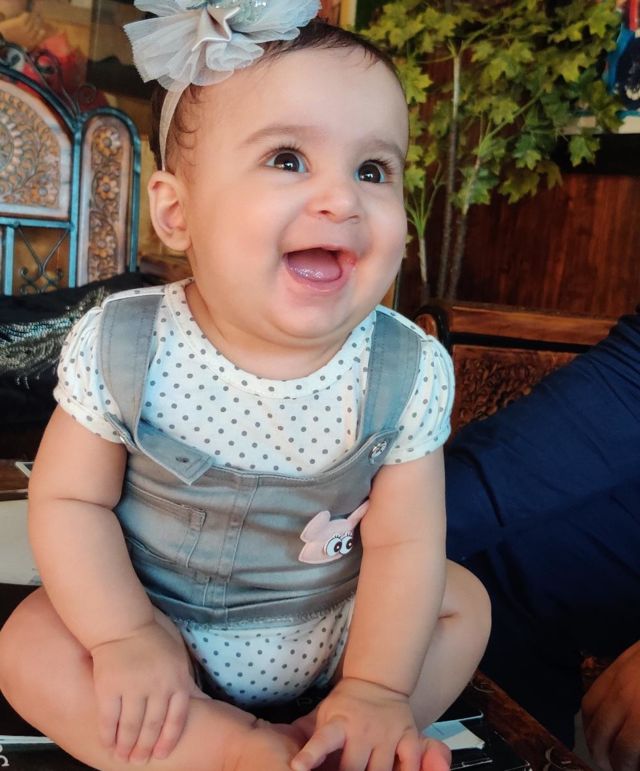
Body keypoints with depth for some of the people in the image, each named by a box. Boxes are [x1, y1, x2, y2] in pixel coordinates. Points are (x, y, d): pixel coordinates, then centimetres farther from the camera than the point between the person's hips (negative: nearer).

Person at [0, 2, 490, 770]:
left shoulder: (408, 371, -19)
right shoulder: (119, 347, -20)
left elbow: (405, 541, -15)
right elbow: (69, 500, -12)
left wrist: (377, 687, -19)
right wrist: (126, 637, -20)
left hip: (328, 631, 2)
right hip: (157, 617, -1)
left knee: (464, 601, -6)